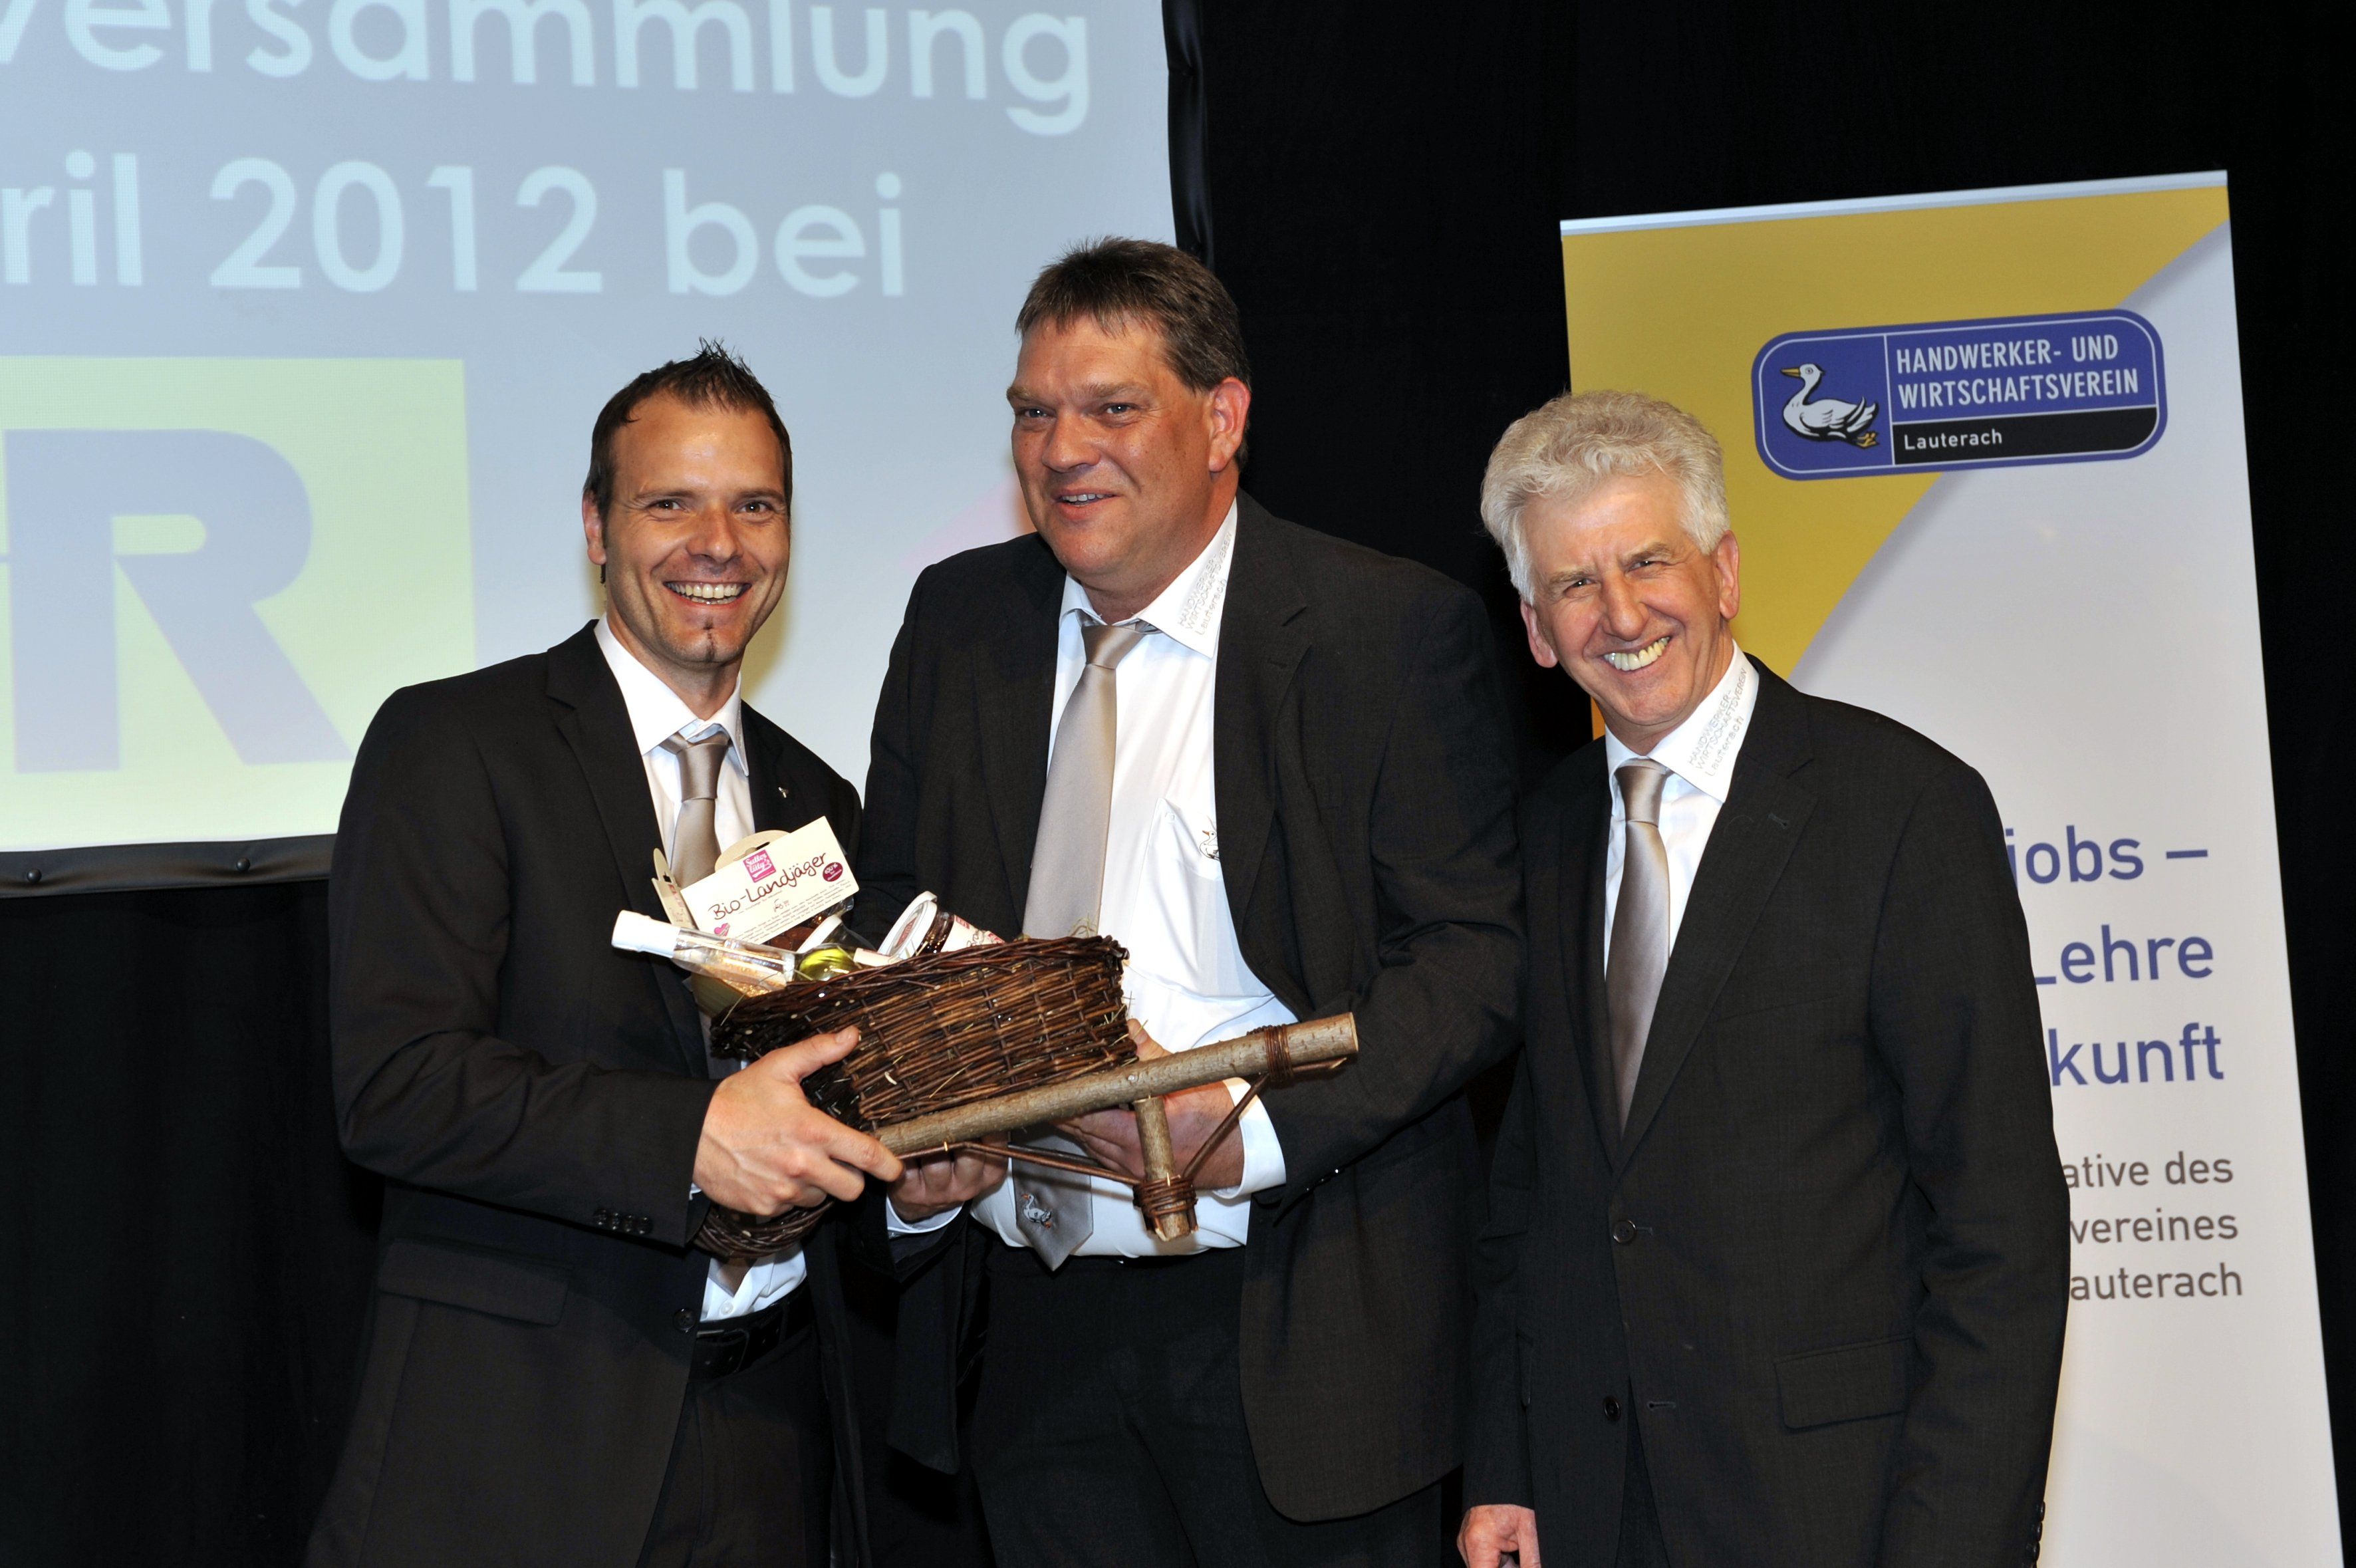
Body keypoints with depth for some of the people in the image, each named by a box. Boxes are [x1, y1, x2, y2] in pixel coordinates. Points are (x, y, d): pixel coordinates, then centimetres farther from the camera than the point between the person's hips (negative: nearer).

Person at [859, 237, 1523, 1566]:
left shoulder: (1398, 632, -6)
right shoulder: (958, 621, 9)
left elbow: (1477, 948, -10)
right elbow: (892, 919, 15)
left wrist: (1255, 1129, -23)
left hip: (1291, 1325, -4)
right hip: (1034, 1318, 4)